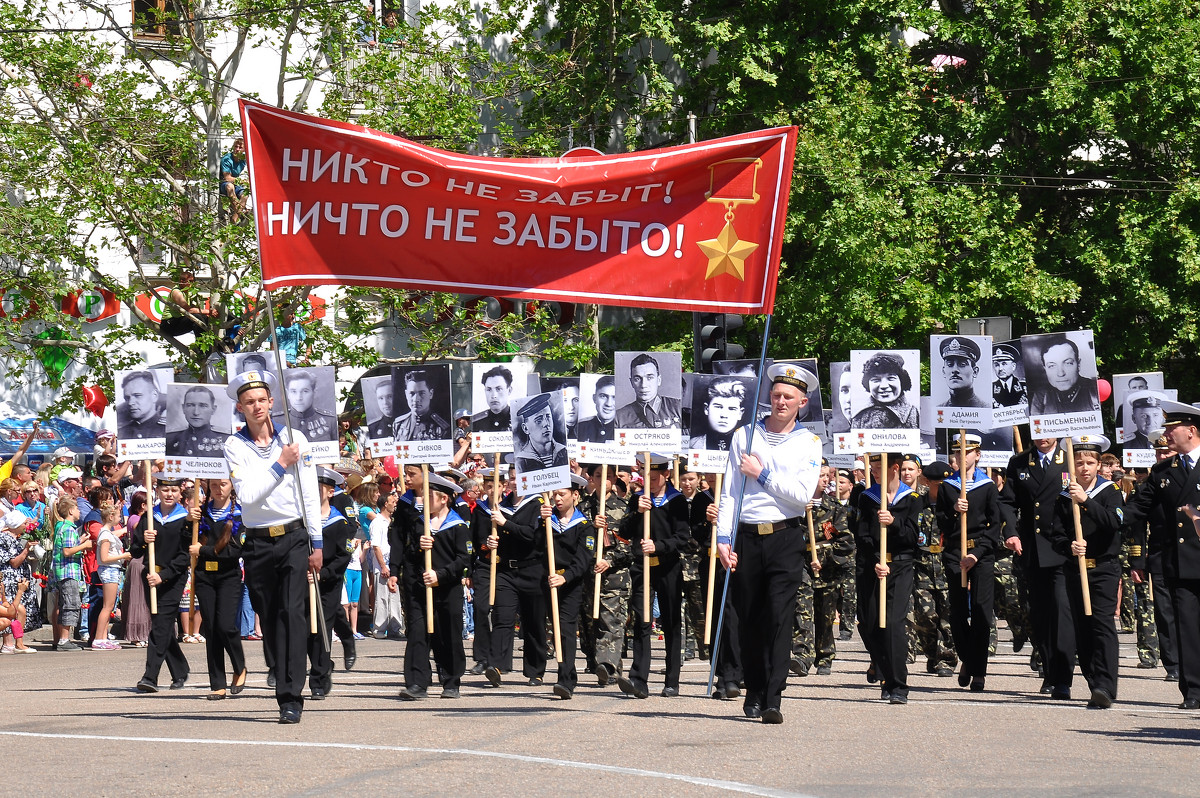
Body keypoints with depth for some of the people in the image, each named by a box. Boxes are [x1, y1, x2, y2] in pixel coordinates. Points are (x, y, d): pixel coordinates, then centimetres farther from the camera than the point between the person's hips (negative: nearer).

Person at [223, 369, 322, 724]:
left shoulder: (295, 438, 4)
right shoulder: (235, 446, 2)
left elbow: (310, 494, 6)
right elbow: (248, 495, -11)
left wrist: (316, 544, 3)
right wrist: (280, 465, -16)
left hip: (294, 537, -1)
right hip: (258, 544, 1)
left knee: (293, 612, -14)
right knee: (271, 620, 6)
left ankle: (291, 698, -18)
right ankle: (285, 682, 19)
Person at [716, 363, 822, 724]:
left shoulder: (809, 443, 6)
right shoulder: (745, 437, 9)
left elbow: (803, 494, -7)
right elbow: (729, 492, 6)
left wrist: (763, 475, -7)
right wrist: (723, 538, -2)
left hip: (785, 538, -2)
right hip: (747, 538, 2)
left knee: (779, 617, -11)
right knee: (749, 619, 7)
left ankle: (772, 699, -13)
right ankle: (754, 692, 20)